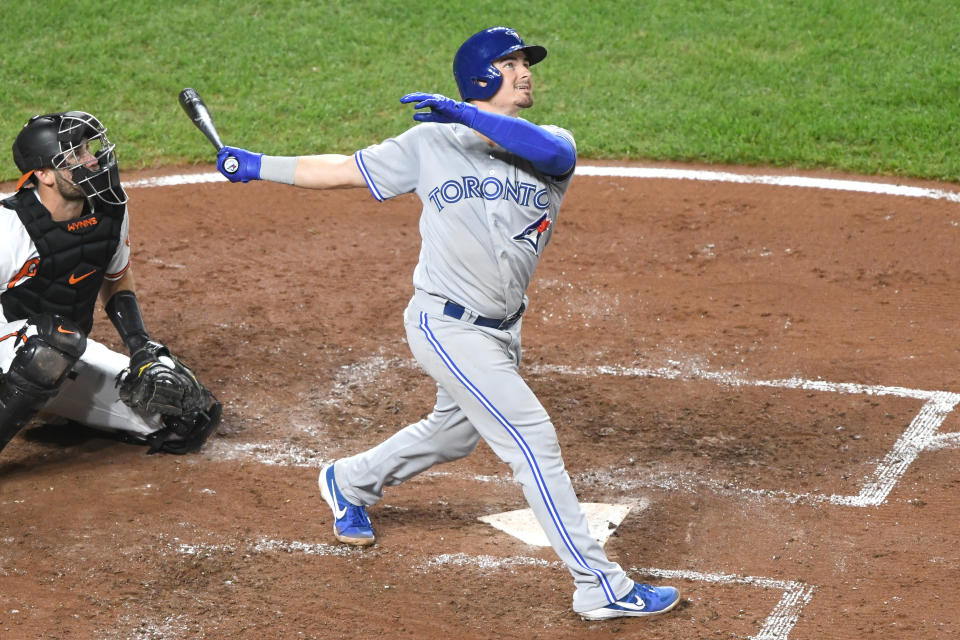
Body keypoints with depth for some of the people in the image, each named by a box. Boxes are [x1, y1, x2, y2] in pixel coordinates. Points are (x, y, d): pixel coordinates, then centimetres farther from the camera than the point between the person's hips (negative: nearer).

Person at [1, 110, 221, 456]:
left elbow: (117, 281, 13)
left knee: (194, 416, 3)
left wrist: (143, 349, 0)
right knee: (54, 339, -42)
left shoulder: (110, 212, -3)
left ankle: (55, 408, 17)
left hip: (70, 354, 7)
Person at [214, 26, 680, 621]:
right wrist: (257, 165, 4)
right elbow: (343, 170, 5)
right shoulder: (432, 144, -4)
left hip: (504, 328, 6)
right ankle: (600, 586, -8)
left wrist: (465, 114, -33)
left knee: (453, 434, 25)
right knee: (533, 438, -12)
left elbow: (552, 150, -27)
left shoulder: (553, 148, -1)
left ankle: (350, 482, 52)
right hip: (449, 325, -6)